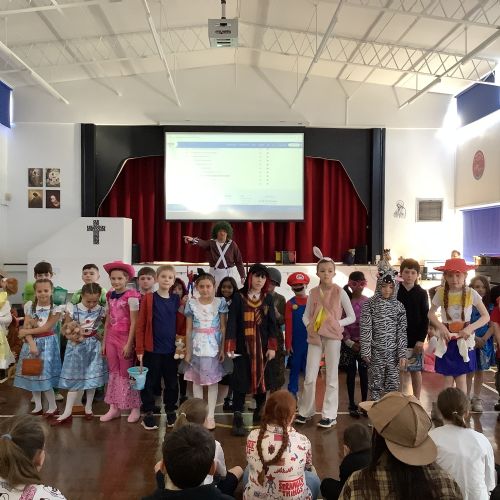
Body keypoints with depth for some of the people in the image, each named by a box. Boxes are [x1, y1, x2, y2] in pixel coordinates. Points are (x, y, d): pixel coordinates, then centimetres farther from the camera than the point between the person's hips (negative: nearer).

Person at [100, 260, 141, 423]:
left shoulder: (131, 297, -12)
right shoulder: (110, 296, 8)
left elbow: (134, 323, -13)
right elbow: (107, 321, 13)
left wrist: (129, 344, -16)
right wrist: (104, 342, 12)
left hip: (125, 338, -6)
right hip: (111, 338, 6)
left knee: (126, 373, 2)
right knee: (113, 373, 12)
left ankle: (135, 408, 14)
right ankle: (114, 407, 21)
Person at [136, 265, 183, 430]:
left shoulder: (176, 299, 3)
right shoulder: (148, 298, -5)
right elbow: (140, 325, -5)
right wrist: (139, 349, -9)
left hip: (172, 349, 3)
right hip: (152, 349, -3)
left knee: (172, 382, 12)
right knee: (150, 382, 7)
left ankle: (171, 413, 28)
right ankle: (148, 414, 21)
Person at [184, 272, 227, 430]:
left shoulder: (220, 302, -4)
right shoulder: (192, 303, -2)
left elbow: (223, 327, -1)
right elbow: (189, 329, 2)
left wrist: (223, 349, -5)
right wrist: (188, 351, 1)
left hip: (214, 347, -1)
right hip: (197, 347, 1)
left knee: (213, 381, 4)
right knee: (196, 380, 9)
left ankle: (211, 416, 15)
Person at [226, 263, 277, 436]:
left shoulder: (268, 299, 6)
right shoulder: (238, 297, -3)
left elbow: (272, 324, 6)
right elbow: (232, 322, -6)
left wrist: (272, 347, 0)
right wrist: (229, 346, -12)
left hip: (262, 347, 3)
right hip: (242, 347, -3)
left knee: (261, 379, 11)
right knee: (240, 381, -4)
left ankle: (260, 413, 29)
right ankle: (237, 418, 1)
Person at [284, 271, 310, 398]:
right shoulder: (290, 304, -2)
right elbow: (288, 325, -3)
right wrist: (288, 344, -6)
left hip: (310, 341, 1)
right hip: (295, 342, -1)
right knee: (295, 368, 8)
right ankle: (292, 394, 17)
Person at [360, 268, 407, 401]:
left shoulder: (398, 306, 3)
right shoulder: (370, 304, -4)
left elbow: (402, 332, 2)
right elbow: (365, 329, -6)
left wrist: (402, 354, -2)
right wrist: (366, 351, -10)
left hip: (393, 352, 2)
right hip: (376, 352, -2)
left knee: (393, 385, 8)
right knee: (376, 384, 5)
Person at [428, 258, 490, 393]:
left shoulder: (471, 293, -10)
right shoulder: (441, 292, -8)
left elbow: (486, 316, -5)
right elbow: (431, 313, 5)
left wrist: (470, 328, -18)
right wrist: (441, 327, -12)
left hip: (464, 340, -1)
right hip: (447, 340, 1)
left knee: (461, 378, 2)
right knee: (448, 379, 5)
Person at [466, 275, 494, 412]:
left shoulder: (490, 305, 1)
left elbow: (492, 326, -3)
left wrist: (483, 339, -15)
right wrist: (474, 338, -18)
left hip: (485, 343, 3)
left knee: (480, 371, 11)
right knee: (470, 371, 3)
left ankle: (477, 398, 22)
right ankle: (467, 398, 15)